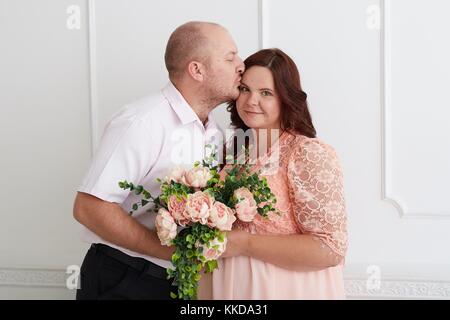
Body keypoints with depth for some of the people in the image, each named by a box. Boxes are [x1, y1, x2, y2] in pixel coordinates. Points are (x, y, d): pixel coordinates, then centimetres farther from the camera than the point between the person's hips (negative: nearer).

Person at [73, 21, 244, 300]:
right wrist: (174, 251, -22)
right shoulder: (143, 122, -20)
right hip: (122, 284, -7)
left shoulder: (214, 133, 5)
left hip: (179, 283, 8)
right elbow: (89, 207, -24)